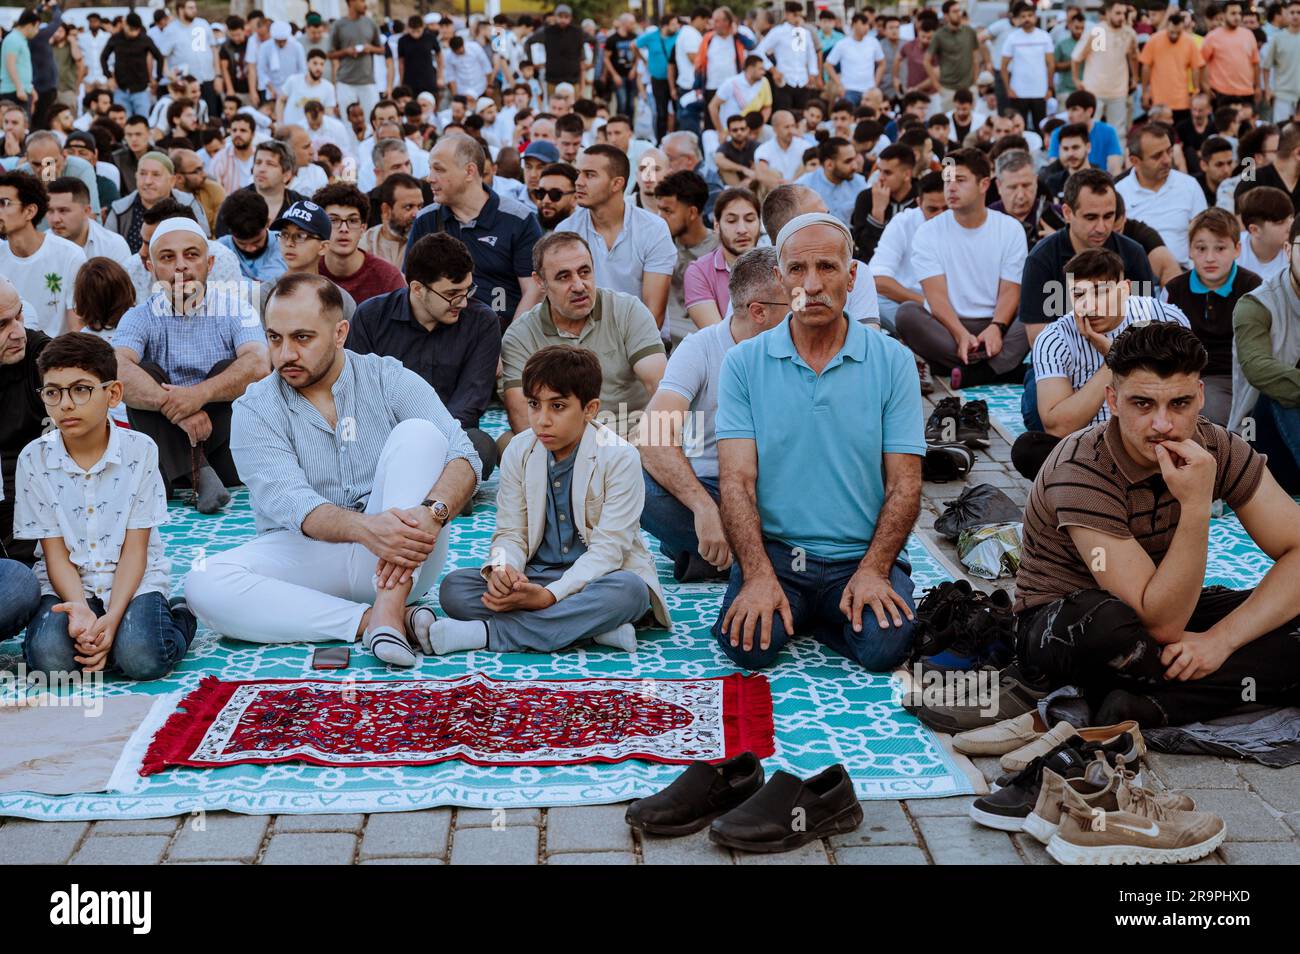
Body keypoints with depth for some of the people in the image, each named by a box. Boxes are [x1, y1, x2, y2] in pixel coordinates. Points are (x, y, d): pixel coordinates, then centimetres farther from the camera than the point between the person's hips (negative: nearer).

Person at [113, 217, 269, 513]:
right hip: (165, 435, 1)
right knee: (146, 374, -22)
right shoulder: (141, 318, -1)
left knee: (230, 370, -21)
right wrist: (174, 405, -38)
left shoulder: (233, 308, -2)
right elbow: (117, 370, -23)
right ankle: (200, 475, -36)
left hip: (225, 432, -1)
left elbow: (260, 365, -23)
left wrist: (200, 394, -38)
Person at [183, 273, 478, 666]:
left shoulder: (390, 380, 1)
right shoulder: (254, 411, -2)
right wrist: (365, 527, -39)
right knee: (204, 584, -26)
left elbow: (462, 456, -12)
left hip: (400, 562, 0)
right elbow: (290, 502, -18)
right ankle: (371, 621, -28)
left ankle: (388, 608, -31)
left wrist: (431, 512, -36)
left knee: (418, 432, -21)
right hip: (307, 556, 0)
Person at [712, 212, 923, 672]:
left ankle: (824, 617, 7)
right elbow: (737, 480, -4)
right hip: (772, 551, 0)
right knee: (747, 646, -27)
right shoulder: (744, 363, 3)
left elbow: (904, 484, 0)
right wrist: (759, 577, -18)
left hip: (862, 555, 0)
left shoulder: (893, 361, 3)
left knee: (886, 646, -27)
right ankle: (786, 607, 8)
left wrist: (872, 571, -15)